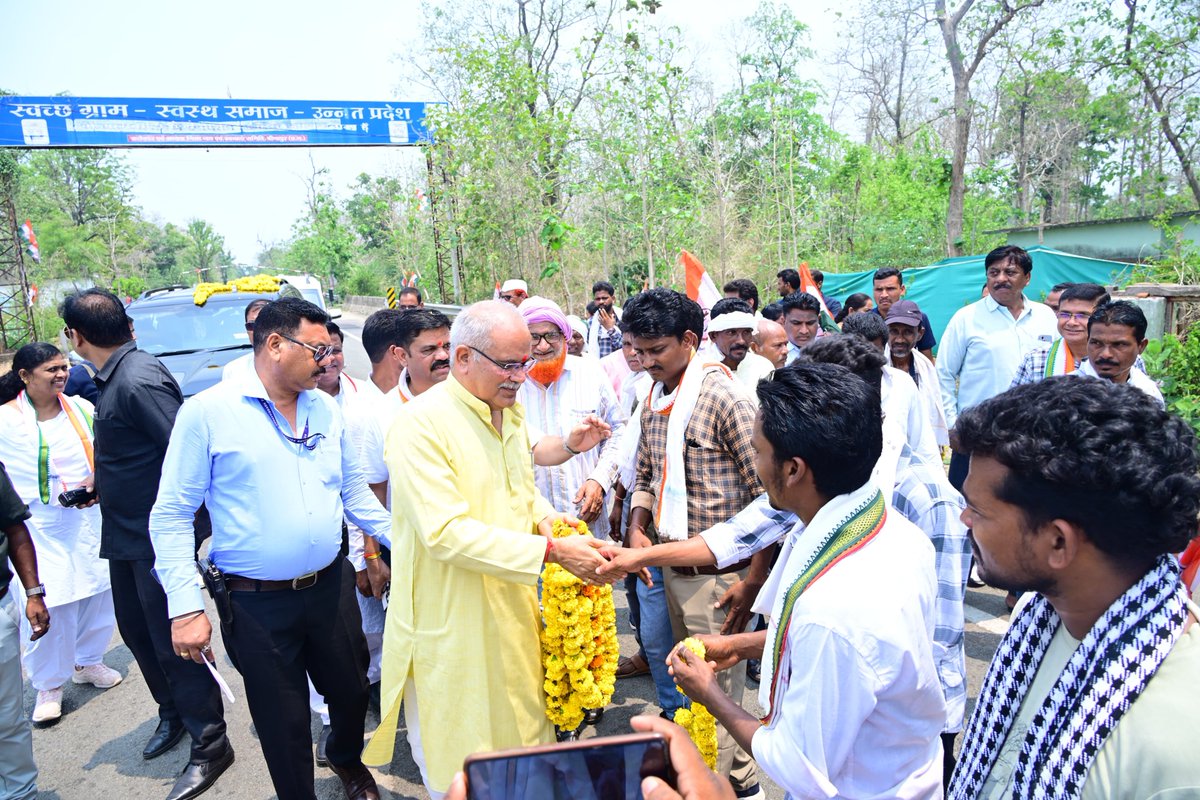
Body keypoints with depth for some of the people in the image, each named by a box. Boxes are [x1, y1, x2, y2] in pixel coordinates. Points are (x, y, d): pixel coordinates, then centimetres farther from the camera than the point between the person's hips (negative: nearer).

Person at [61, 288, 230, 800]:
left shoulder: (138, 381, -23)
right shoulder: (113, 379, 8)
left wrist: (187, 524, -23)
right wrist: (100, 488, 20)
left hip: (158, 541, -10)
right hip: (126, 537, 10)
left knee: (171, 643, 1)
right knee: (136, 632, 22)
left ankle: (209, 747, 18)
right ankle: (172, 715, 43)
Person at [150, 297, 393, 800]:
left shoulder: (326, 408, 4)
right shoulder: (207, 412, -11)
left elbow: (354, 491, 11)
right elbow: (171, 515, -9)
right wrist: (184, 607, -14)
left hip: (331, 586, 5)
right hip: (256, 603, -4)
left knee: (352, 690, 21)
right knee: (284, 726, 12)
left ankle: (346, 758, 52)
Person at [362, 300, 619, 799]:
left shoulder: (511, 412, 6)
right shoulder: (420, 425, -21)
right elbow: (447, 533, -28)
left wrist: (548, 518, -2)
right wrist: (551, 551, -29)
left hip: (512, 610, 7)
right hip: (452, 623, -7)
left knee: (521, 731, 22)